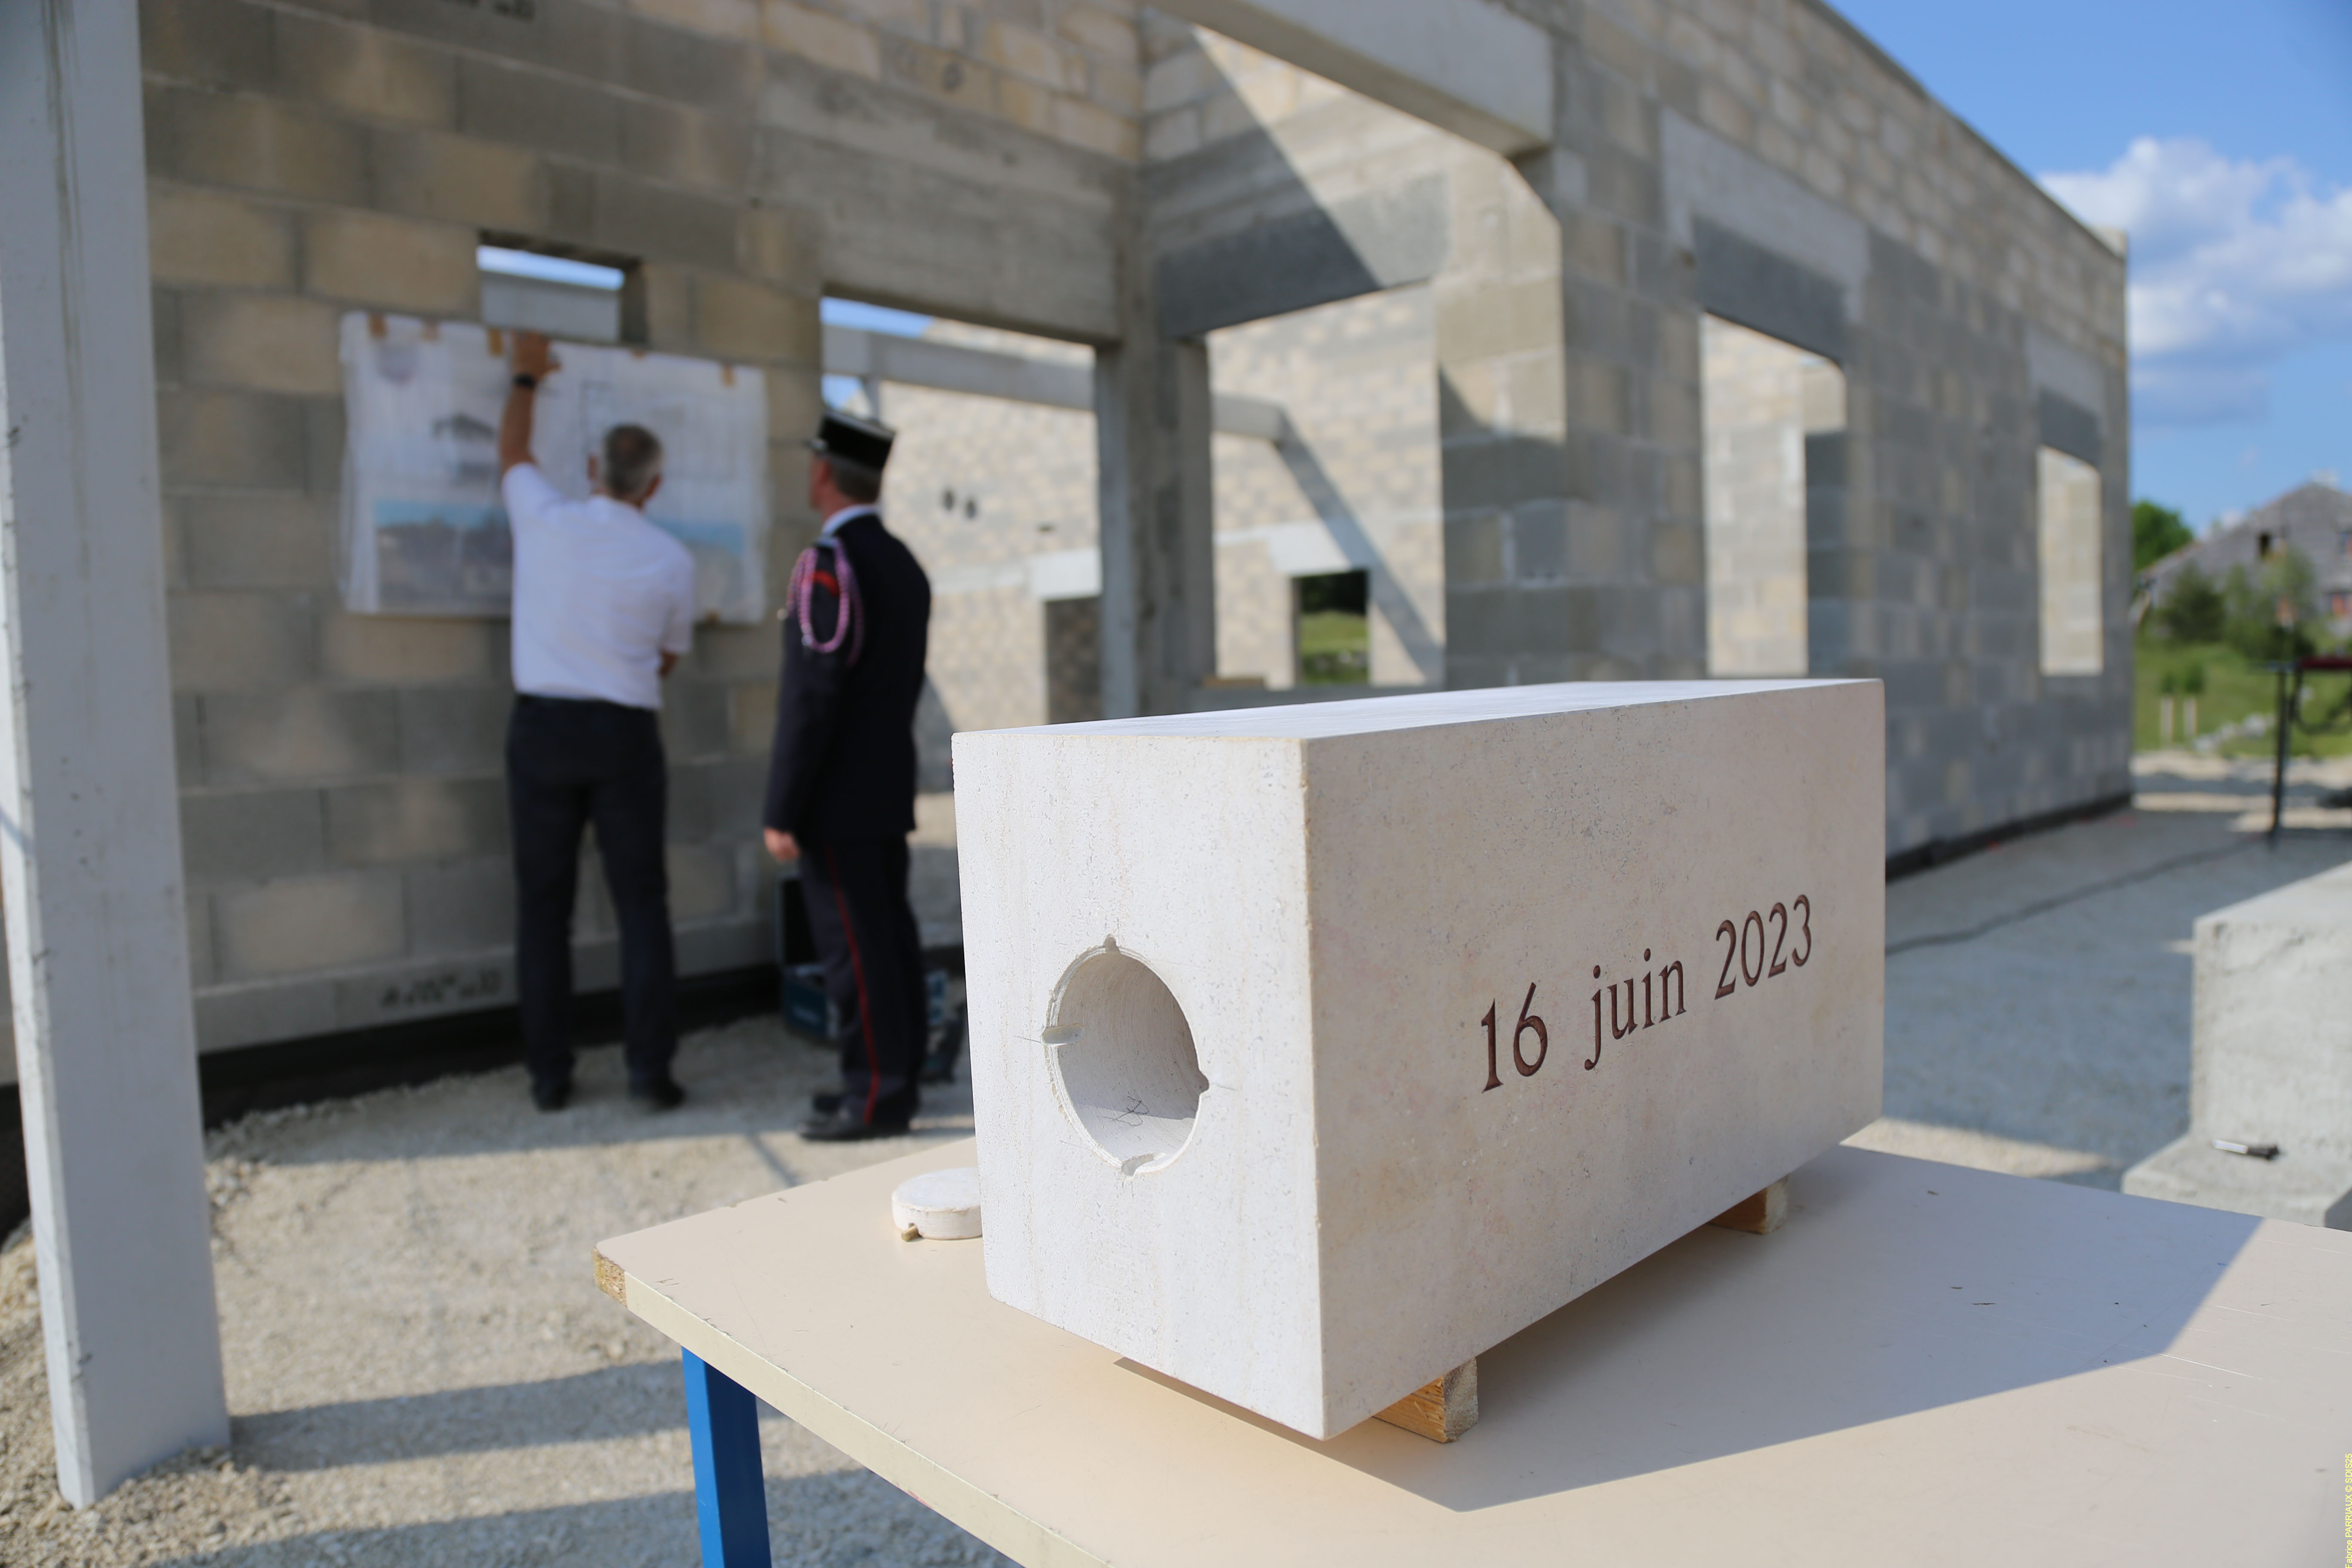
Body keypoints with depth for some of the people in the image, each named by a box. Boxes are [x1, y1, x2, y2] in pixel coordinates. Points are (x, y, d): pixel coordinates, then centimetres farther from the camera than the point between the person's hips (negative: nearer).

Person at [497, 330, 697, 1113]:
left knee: (544, 904, 8)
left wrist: (526, 379, 38)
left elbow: (511, 455, 23)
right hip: (626, 734, -1)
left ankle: (548, 1074, 12)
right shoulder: (672, 560, -1)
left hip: (543, 725, 1)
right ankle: (650, 1070, 3)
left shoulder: (546, 521, 0)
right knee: (642, 904, 4)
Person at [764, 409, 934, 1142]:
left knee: (854, 948, -4)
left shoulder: (827, 566, -16)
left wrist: (781, 812, -17)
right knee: (889, 937, 11)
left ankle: (875, 1098, 2)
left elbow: (811, 697, -20)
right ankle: (895, 1078, 19)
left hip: (836, 801, -9)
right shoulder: (906, 566, 12)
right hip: (890, 793, 9)